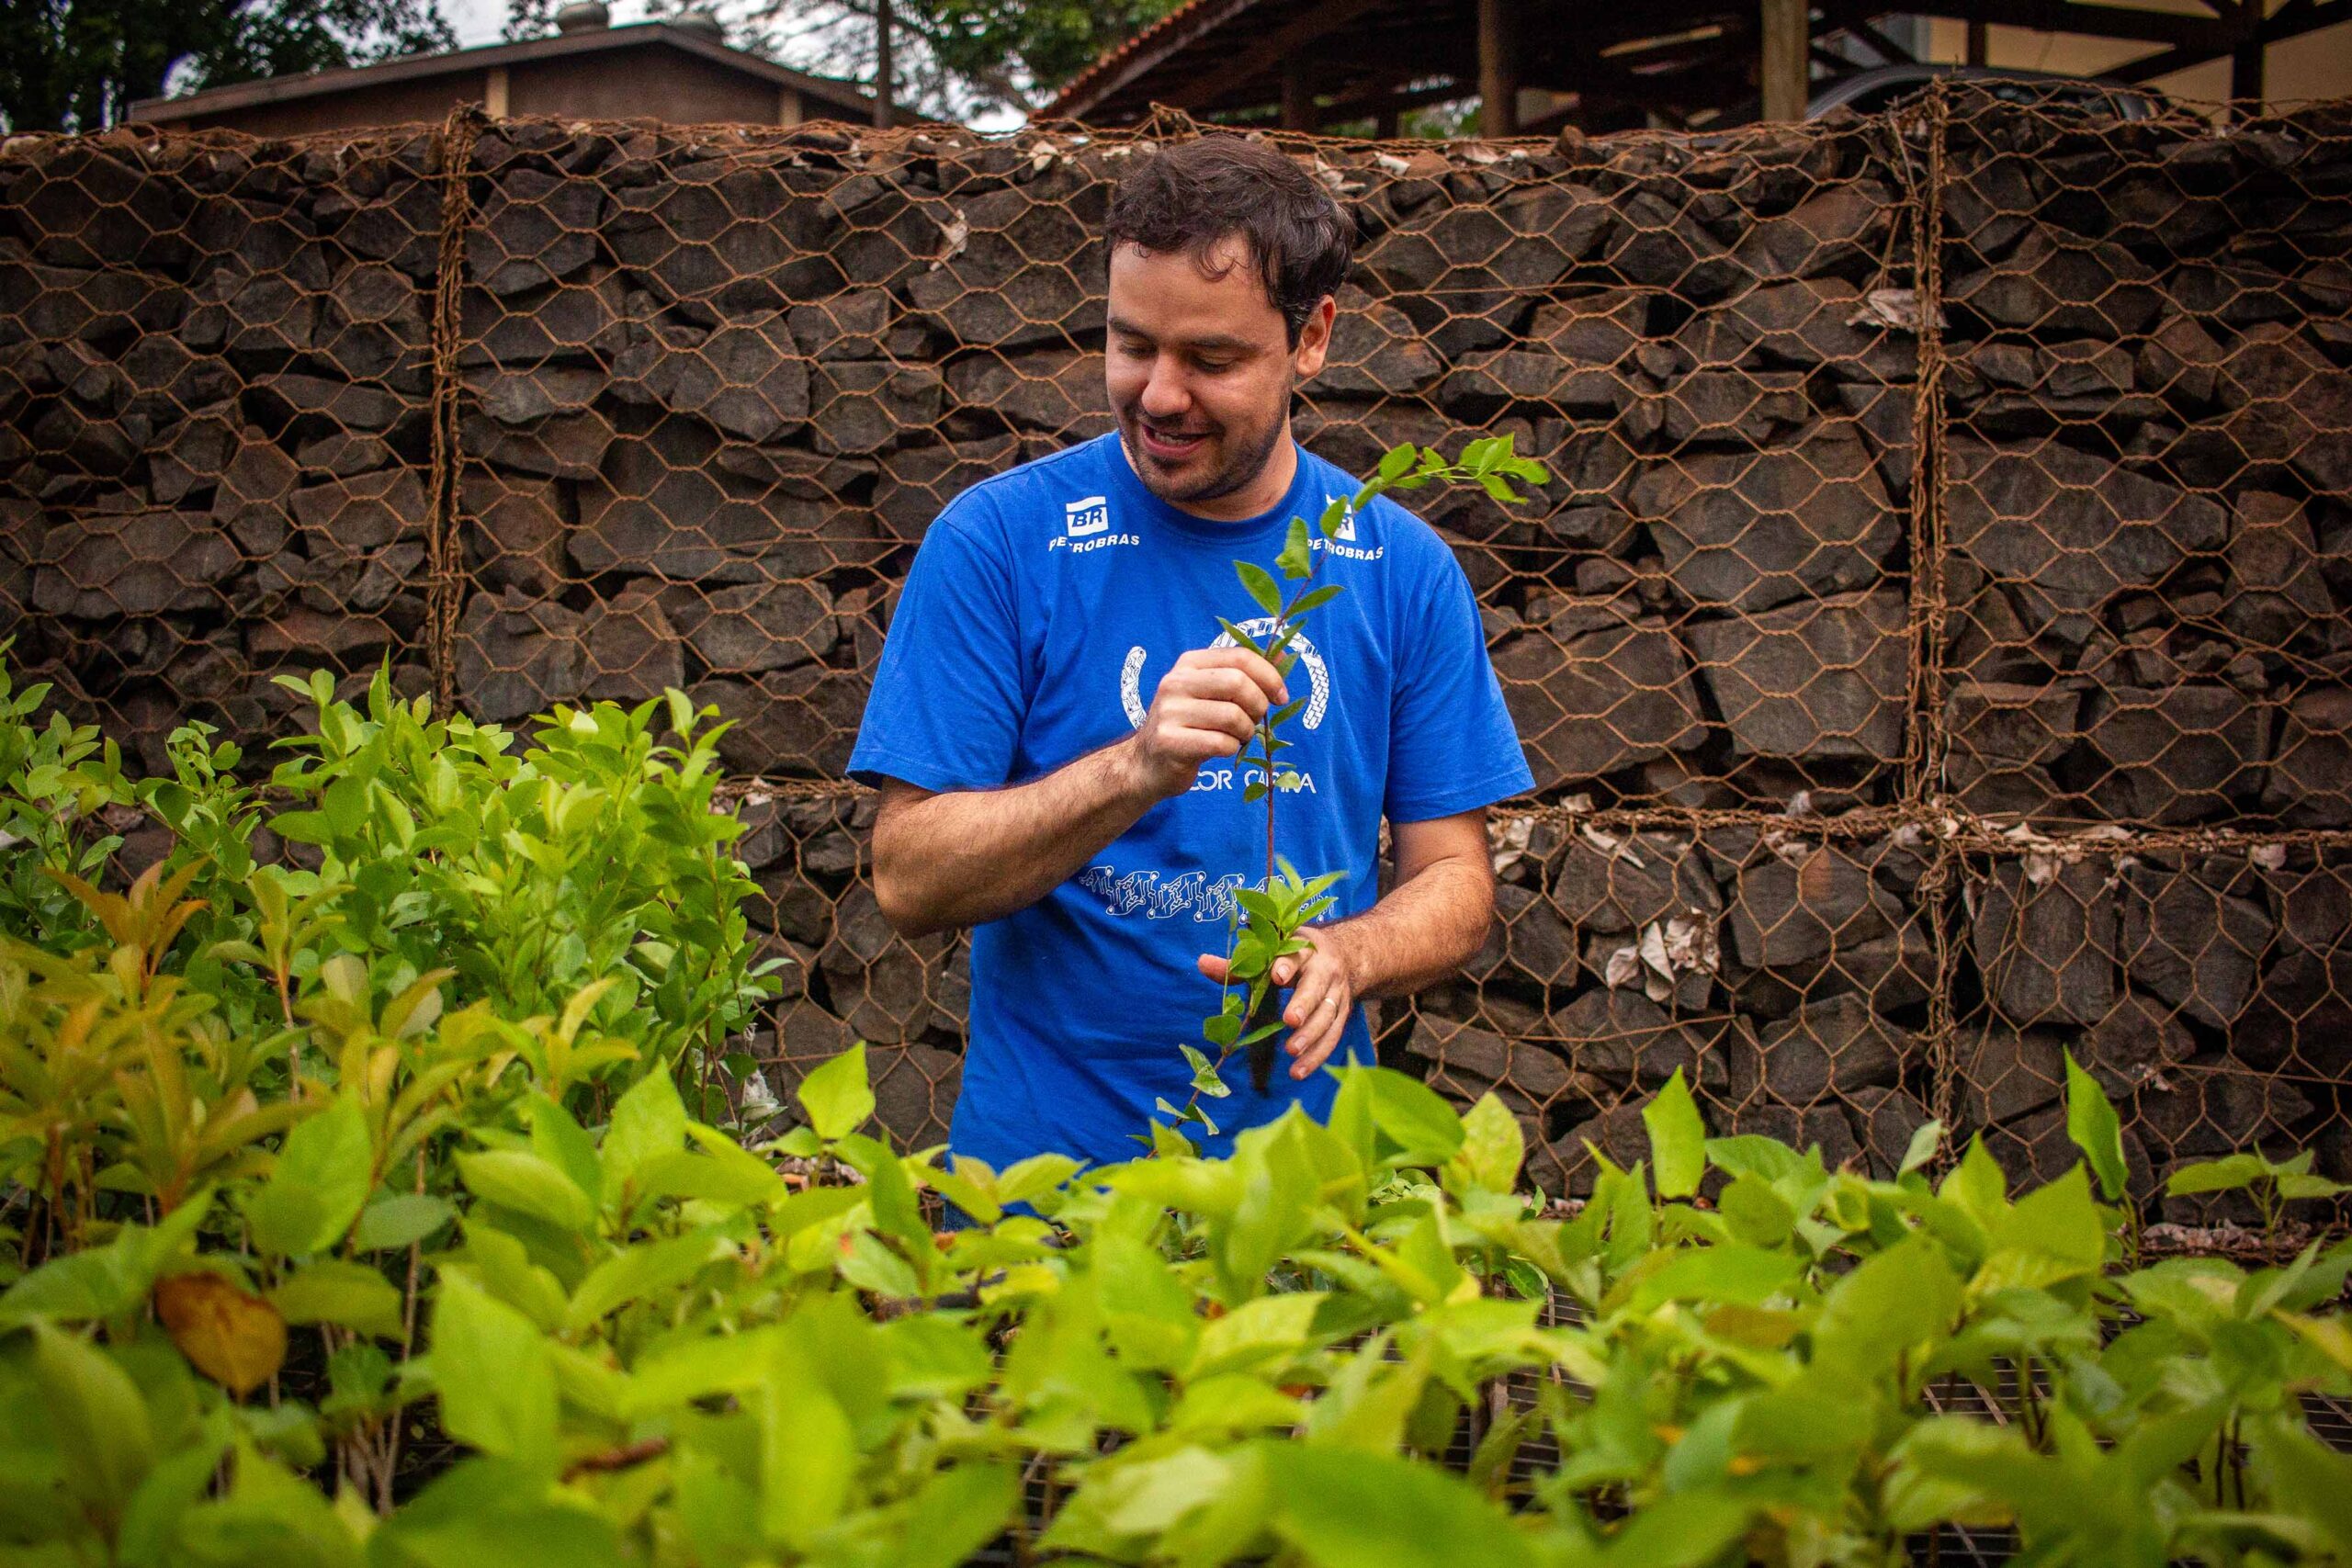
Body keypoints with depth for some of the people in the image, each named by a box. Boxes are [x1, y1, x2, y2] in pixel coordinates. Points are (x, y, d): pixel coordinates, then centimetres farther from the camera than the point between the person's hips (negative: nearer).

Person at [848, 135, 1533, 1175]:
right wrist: (1139, 767, -27)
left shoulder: (1401, 567, 0)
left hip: (1309, 1158, 2)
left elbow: (1452, 881, 3)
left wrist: (1342, 955, -19)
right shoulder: (998, 539, -8)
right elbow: (909, 879, -13)